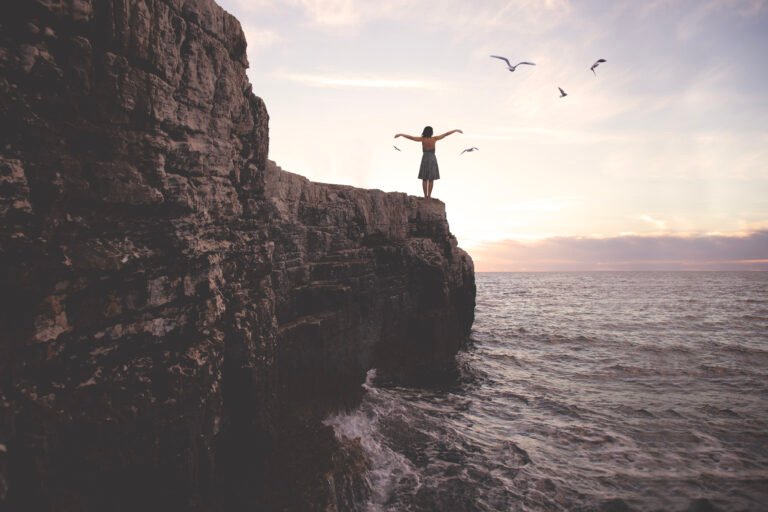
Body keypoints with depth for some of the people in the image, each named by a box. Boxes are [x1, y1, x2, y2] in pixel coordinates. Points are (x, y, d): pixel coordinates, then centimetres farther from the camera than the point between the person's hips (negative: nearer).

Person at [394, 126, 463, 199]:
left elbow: (411, 137, -10)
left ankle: (425, 196, 4)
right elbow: (446, 134, -6)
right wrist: (455, 130, 0)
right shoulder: (434, 139, -9)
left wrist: (401, 134, -3)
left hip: (424, 159, 1)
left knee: (424, 179, 7)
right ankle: (429, 196, 1)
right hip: (432, 160, -1)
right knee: (431, 179, 3)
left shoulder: (422, 139, -7)